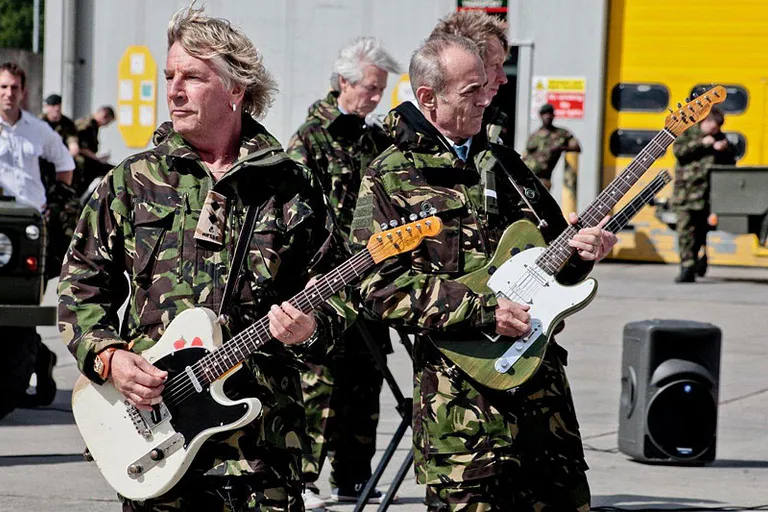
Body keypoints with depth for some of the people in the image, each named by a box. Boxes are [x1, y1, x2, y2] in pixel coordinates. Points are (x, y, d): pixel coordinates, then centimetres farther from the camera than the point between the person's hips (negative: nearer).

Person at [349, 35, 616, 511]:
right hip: (460, 384, -6)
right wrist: (483, 311, -19)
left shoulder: (503, 162, 16)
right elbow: (382, 287, -13)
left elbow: (551, 245, 23)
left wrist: (578, 250, -2)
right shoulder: (390, 178, -3)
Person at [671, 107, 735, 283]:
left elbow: (731, 162, 16)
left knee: (702, 229, 10)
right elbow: (678, 150, -10)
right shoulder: (687, 133, 6)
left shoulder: (720, 138, 15)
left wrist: (725, 151, -5)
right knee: (685, 229, -9)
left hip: (709, 194, 3)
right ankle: (687, 268, -11)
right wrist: (701, 144, -13)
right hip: (686, 191, -3)